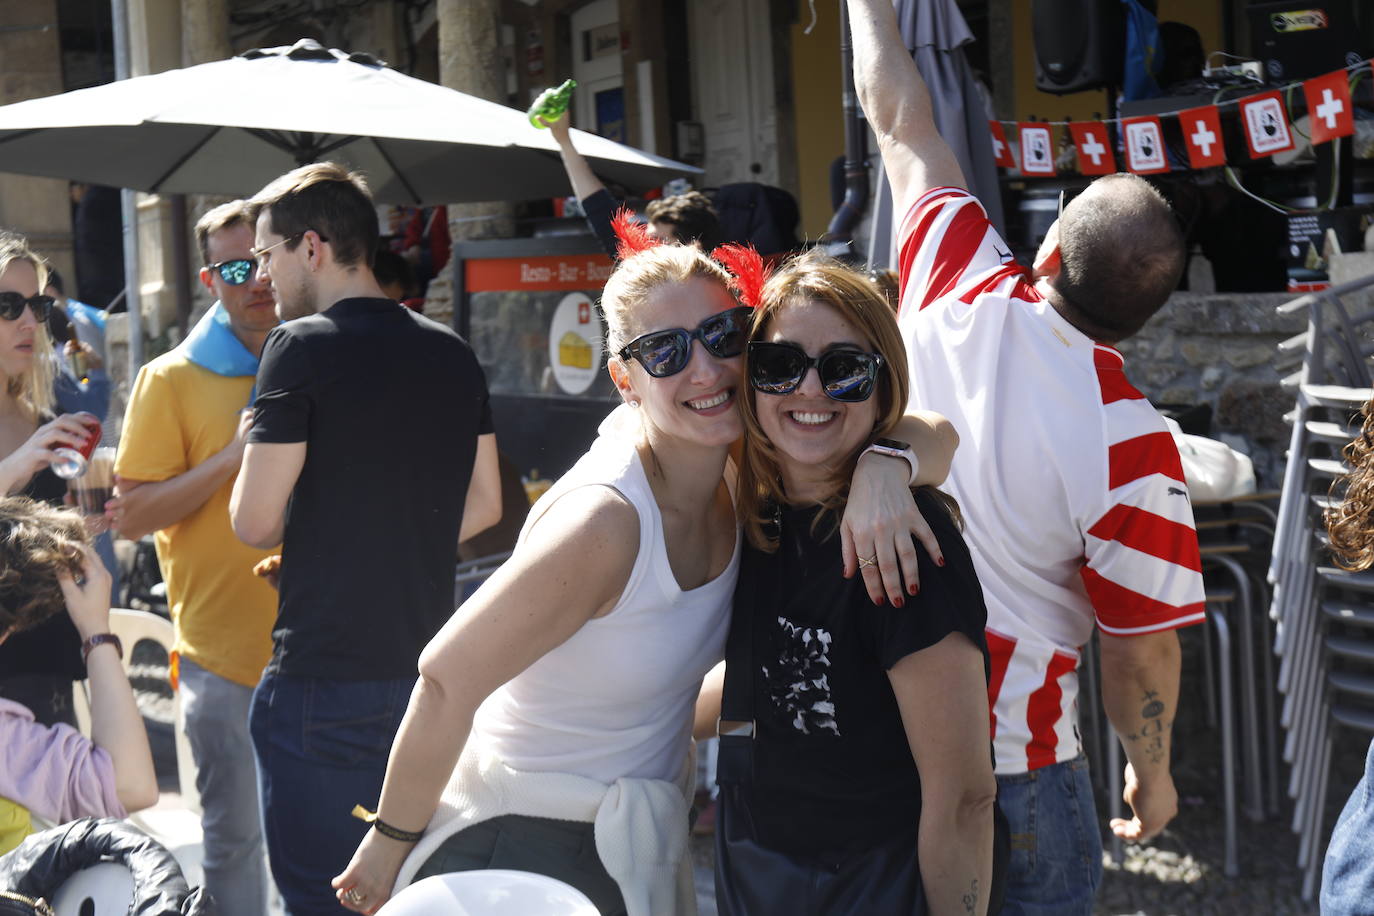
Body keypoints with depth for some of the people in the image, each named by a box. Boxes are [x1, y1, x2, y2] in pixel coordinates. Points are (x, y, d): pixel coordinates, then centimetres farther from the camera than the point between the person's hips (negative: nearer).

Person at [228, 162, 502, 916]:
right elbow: (484, 505, 13)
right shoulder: (452, 353, 8)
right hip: (427, 666, 7)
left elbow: (253, 522, -13)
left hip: (324, 677, -7)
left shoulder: (303, 345, -12)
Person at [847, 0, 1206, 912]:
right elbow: (1141, 648, -12)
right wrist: (1153, 773, 5)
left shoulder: (956, 290, -11)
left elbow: (900, 122, 5)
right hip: (1008, 750, -4)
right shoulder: (1130, 443, -22)